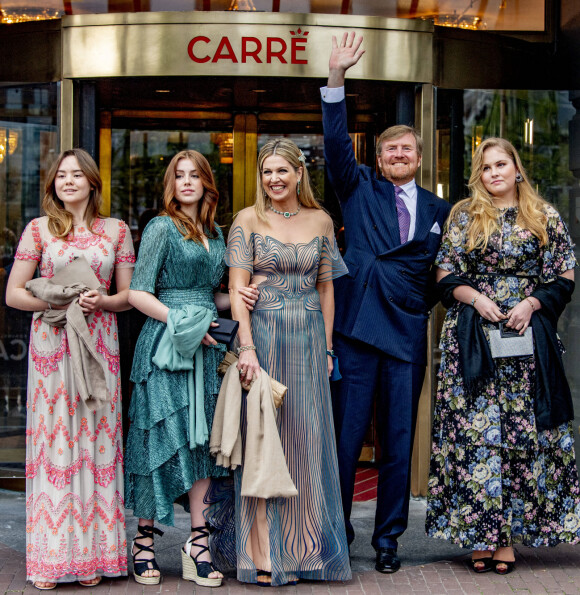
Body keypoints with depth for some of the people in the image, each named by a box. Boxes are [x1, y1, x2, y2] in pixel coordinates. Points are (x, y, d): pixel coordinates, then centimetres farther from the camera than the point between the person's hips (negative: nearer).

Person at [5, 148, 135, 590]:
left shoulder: (116, 230, 10)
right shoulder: (38, 229, 7)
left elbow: (130, 295, 11)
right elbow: (14, 294, 3)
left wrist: (101, 301, -10)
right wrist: (61, 302, -11)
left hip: (100, 346, 1)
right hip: (51, 346, -1)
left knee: (96, 440, 0)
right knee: (53, 441, -3)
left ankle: (91, 555, 7)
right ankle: (51, 558, 2)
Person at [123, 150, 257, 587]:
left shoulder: (216, 233, 16)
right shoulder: (162, 228, -3)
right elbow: (138, 294, -7)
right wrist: (181, 322, -14)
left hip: (205, 348, 6)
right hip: (165, 346, -6)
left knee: (203, 440, 3)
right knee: (162, 440, -4)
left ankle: (198, 543, 5)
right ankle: (145, 541, 7)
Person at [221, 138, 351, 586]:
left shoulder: (321, 221, 9)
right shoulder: (248, 220, 0)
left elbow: (326, 289, 12)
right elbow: (237, 288, -7)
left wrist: (326, 347, 6)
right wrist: (247, 347, -16)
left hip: (308, 339, 3)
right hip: (262, 335, -3)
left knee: (306, 439, 5)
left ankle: (302, 548, 16)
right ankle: (265, 556, 3)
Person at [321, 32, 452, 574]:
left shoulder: (438, 210, 14)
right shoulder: (360, 190, 8)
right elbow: (337, 143, -6)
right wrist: (336, 78, -17)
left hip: (408, 335, 2)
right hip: (357, 329, -2)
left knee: (399, 442, 7)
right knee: (345, 437, 0)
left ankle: (388, 538, 18)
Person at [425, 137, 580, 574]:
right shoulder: (463, 216, 10)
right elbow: (446, 275, 8)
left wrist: (532, 303, -8)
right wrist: (476, 299, -9)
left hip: (527, 337, 0)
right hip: (472, 338, 0)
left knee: (522, 431, -1)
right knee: (473, 431, -4)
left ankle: (509, 534, 5)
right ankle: (479, 534, 2)